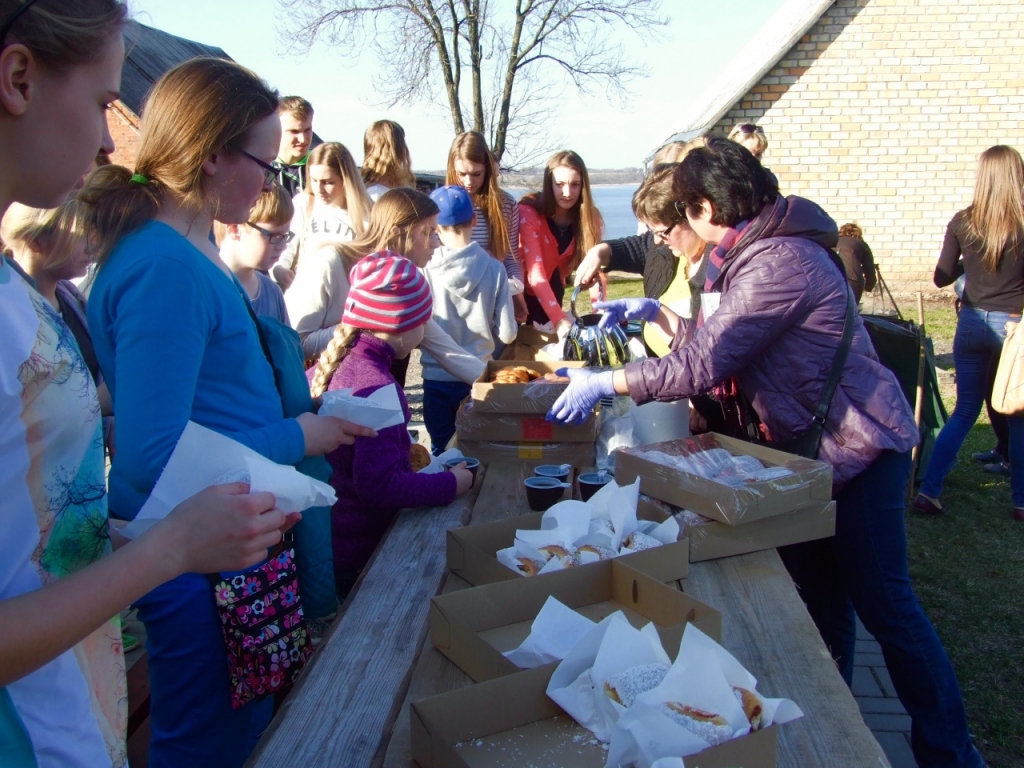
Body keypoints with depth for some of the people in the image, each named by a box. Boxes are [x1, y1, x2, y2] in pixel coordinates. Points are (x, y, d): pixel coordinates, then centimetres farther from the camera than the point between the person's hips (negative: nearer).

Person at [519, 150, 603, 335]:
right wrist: (559, 319, -47)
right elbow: (535, 272, -35)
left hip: (553, 290, 3)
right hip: (523, 289, -3)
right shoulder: (529, 211, -27)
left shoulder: (591, 216, -14)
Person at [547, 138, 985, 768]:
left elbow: (704, 364, -28)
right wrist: (655, 312, 11)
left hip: (857, 448, -9)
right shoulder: (755, 250, 8)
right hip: (812, 442, 10)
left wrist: (605, 383, -22)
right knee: (820, 599, 17)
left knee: (885, 606, 0)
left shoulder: (779, 263, -25)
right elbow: (721, 340, 12)